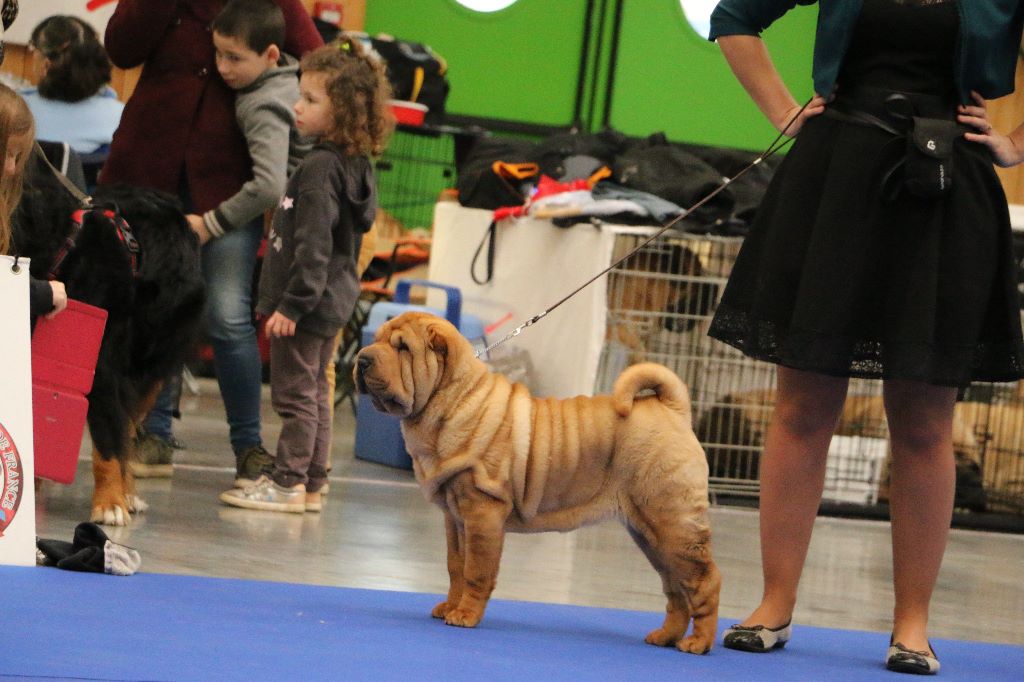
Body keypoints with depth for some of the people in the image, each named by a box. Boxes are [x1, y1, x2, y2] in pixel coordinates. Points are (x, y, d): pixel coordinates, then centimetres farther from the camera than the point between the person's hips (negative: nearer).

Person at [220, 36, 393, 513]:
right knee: (315, 391, 15)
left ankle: (288, 483, 3)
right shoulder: (353, 165, 8)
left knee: (295, 393, -2)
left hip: (309, 303, -10)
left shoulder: (321, 168, -21)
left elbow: (313, 246, -25)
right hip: (332, 300, 10)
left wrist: (292, 304, -21)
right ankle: (312, 484, 21)